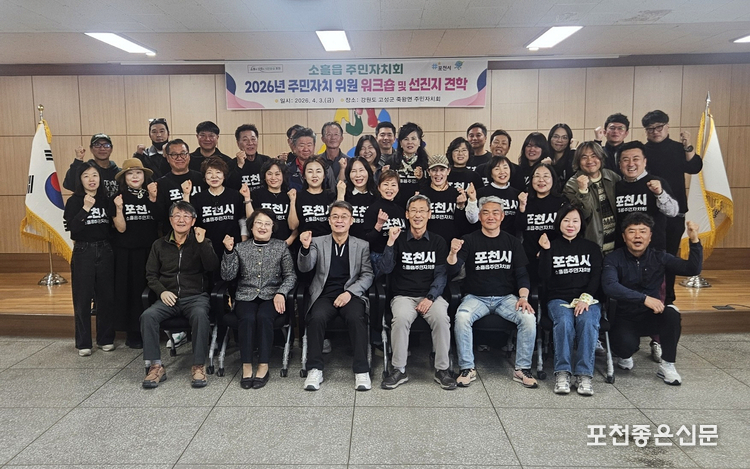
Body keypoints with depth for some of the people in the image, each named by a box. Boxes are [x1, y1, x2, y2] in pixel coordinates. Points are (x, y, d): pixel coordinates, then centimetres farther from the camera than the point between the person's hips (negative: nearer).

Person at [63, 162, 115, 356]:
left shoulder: (106, 199, 7)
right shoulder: (74, 201, -2)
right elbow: (71, 227, -15)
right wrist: (85, 208, -22)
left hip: (105, 251, 3)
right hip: (83, 252, -3)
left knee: (106, 296, 7)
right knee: (83, 299, 2)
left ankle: (106, 339, 19)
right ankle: (83, 343, 11)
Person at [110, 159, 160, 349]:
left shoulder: (153, 196, 6)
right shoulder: (118, 199, 1)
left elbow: (160, 220, -9)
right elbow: (121, 228, -7)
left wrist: (153, 199, -19)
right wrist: (119, 208, -21)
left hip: (149, 251, 2)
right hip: (126, 254, -1)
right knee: (130, 291, 2)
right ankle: (132, 333, 12)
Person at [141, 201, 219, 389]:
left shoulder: (201, 242, 8)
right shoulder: (159, 245, 14)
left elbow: (212, 267, -7)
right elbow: (151, 274, 12)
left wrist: (202, 243, -16)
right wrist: (162, 291, -6)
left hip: (195, 297, -2)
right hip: (168, 298, 2)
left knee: (200, 315, -35)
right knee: (148, 316, -27)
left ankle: (199, 366, -25)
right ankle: (155, 366, -19)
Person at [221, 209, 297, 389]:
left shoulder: (281, 247, 7)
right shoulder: (241, 248, 9)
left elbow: (290, 275, 6)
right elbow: (227, 276, 2)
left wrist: (281, 293, -11)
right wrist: (229, 252, -9)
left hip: (271, 296, -1)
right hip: (246, 296, 1)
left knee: (264, 317, -32)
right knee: (248, 319, -31)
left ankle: (263, 366, -22)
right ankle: (246, 366, -20)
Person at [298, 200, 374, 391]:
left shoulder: (362, 245, 14)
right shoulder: (318, 242, 14)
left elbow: (368, 275, 5)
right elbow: (305, 267, 3)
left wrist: (350, 292, -11)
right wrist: (305, 248, -18)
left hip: (352, 295, 0)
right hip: (324, 295, 0)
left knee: (356, 318, -31)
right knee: (316, 318, -30)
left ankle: (361, 371, -23)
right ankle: (315, 370, -20)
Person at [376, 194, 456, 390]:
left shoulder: (438, 241, 10)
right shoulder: (398, 240, 8)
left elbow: (441, 274, 4)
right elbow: (384, 269, -3)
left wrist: (430, 298, -11)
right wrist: (390, 243, -15)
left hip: (431, 295, 1)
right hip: (403, 295, 0)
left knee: (441, 318, -30)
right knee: (401, 318, -32)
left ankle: (442, 370, -14)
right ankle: (399, 370, -17)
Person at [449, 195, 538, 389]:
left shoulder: (512, 242, 9)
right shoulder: (469, 240, 1)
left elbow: (522, 274, 7)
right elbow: (452, 271, -8)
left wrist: (523, 297, -10)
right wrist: (453, 253, -30)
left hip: (506, 297, 2)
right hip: (476, 297, -2)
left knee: (529, 317, -25)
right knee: (462, 317, -32)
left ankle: (522, 369, -8)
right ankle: (467, 369, -15)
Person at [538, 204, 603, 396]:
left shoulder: (592, 248, 17)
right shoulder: (552, 247, 13)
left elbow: (596, 277, 5)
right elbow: (544, 277, 0)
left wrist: (586, 298, -11)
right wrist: (545, 251, -11)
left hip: (587, 299, 1)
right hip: (559, 299, -1)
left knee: (588, 321, -32)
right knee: (564, 321, -33)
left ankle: (584, 374, -30)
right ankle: (562, 372, -29)